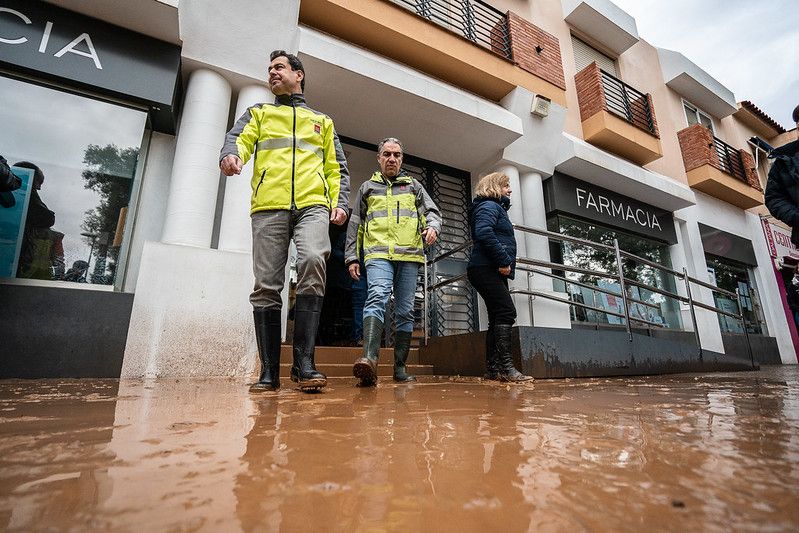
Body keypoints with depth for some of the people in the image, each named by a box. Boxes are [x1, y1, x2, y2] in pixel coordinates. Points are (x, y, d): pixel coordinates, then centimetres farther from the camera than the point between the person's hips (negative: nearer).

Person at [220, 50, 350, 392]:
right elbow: (239, 137, 7)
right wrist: (231, 155, -18)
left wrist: (340, 203, 4)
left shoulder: (322, 121, 28)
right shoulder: (258, 113, 27)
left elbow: (336, 168, 21)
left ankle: (304, 361, -22)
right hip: (268, 206, 1)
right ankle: (269, 371, 1)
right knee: (266, 285, -5)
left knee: (312, 262, -28)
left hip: (313, 204, -1)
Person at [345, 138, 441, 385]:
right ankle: (370, 358, -39)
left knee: (405, 312, 1)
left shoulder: (414, 186, 23)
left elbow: (433, 212, 14)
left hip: (409, 255, 2)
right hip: (378, 254, -1)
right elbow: (355, 226, 20)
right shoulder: (367, 188, 22)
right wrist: (352, 257, 11)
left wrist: (432, 227, -10)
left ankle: (400, 367, 8)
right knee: (377, 298, -26)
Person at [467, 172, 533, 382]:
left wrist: (505, 264, 17)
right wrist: (504, 261, -20)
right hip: (486, 269, -11)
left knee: (498, 317, 7)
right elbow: (483, 233, -22)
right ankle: (506, 367, -18)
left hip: (493, 272, 11)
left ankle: (493, 369, 8)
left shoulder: (497, 208, 29)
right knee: (506, 312, -17)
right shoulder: (489, 206, -3)